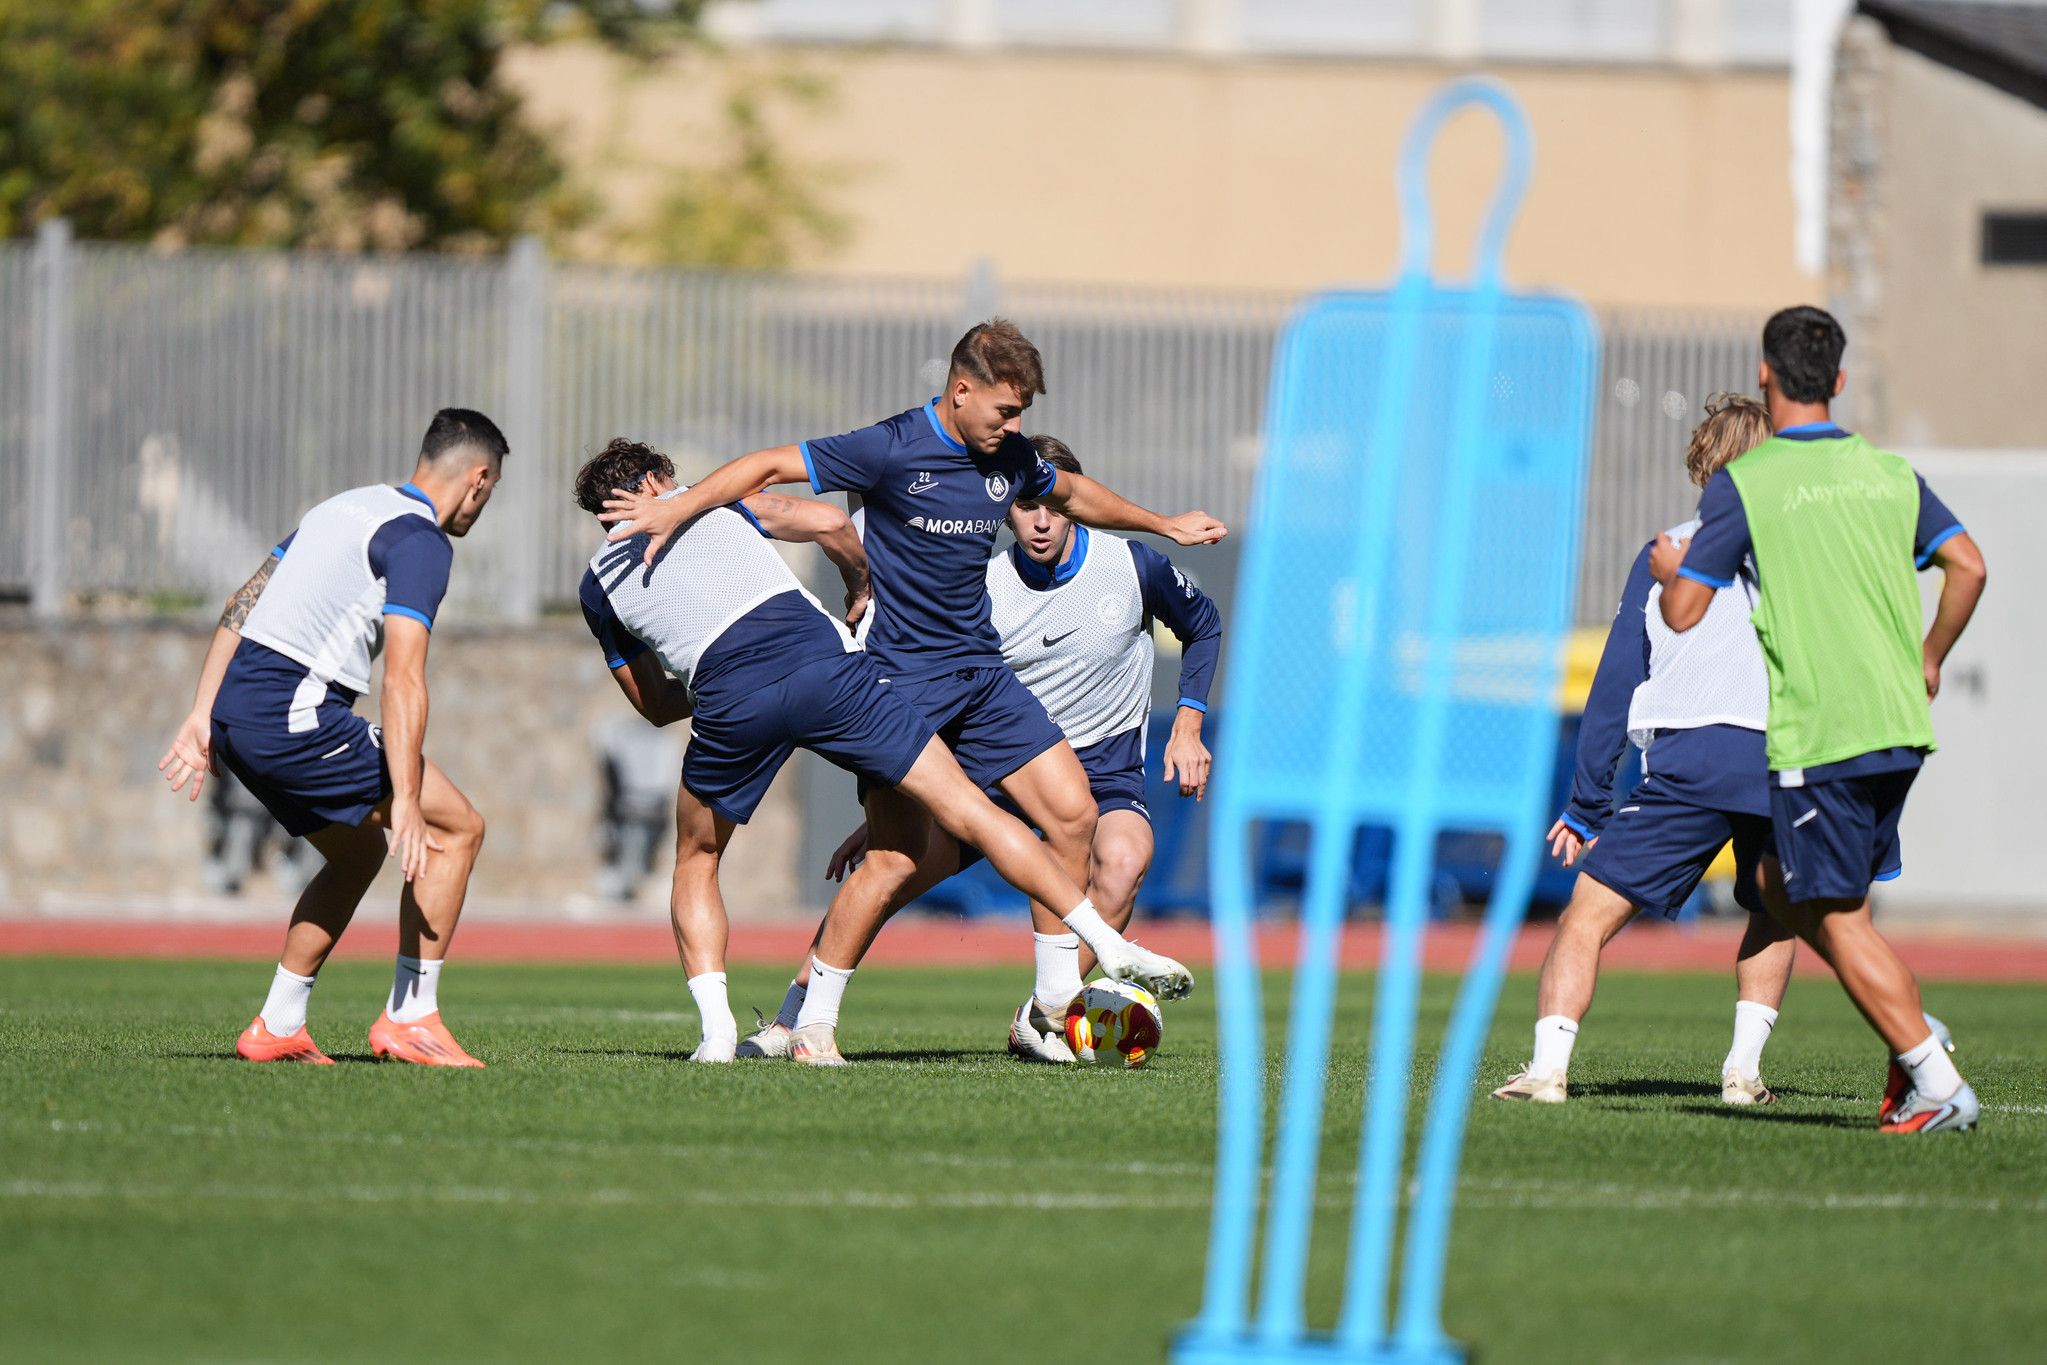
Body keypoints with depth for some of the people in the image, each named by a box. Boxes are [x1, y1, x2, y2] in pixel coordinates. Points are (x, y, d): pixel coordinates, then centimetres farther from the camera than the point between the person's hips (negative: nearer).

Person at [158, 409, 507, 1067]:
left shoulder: (345, 506, 20)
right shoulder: (422, 541, -8)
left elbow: (241, 607, 19)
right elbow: (402, 677, -18)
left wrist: (202, 718, 20)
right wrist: (406, 802, -21)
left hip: (235, 715, 9)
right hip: (293, 715, -9)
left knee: (359, 850, 25)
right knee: (458, 827, -1)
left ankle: (277, 1027, 22)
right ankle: (410, 1018, -1)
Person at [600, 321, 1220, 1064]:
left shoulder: (1011, 458, 6)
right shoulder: (892, 450, -14)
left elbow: (1071, 493, 28)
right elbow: (769, 467, -11)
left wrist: (1161, 524, 37)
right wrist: (676, 509, -19)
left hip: (983, 671, 7)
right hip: (903, 680, -7)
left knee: (1072, 813, -1)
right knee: (898, 857, -14)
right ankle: (809, 1021, -1)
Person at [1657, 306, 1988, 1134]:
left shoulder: (1742, 484, -6)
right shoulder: (1889, 471, 9)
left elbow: (1683, 614, -7)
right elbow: (1967, 565, 6)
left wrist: (1668, 570, 17)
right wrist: (1927, 662, 20)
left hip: (1817, 737, -6)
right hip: (1900, 725, 6)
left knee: (1839, 918, -1)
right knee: (1788, 887, 19)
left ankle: (1938, 1084, -9)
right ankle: (1910, 1029, 5)